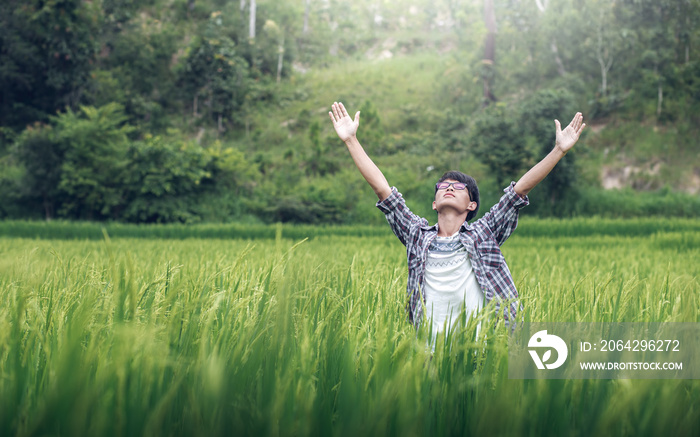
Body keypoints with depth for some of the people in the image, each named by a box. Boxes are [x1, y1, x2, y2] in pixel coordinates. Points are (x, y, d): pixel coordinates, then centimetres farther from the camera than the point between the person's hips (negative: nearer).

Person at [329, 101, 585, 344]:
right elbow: (382, 188, 17)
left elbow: (521, 188, 12)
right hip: (431, 345, 0)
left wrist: (559, 150, 8)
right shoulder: (417, 235, 19)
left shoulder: (483, 233, 17)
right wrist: (350, 140, 17)